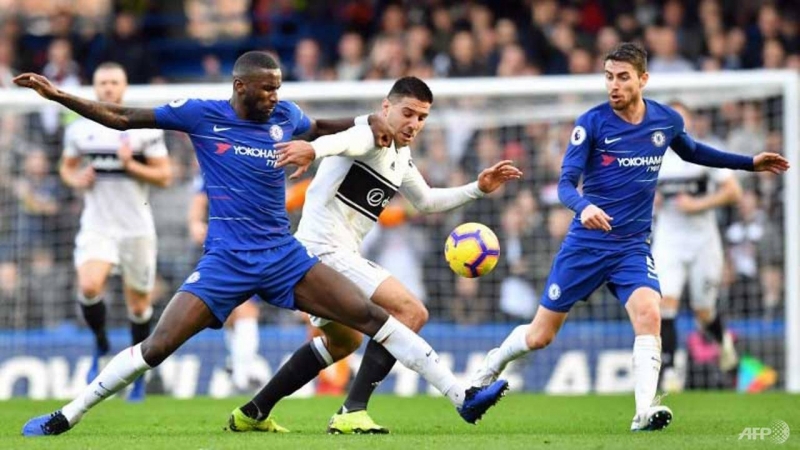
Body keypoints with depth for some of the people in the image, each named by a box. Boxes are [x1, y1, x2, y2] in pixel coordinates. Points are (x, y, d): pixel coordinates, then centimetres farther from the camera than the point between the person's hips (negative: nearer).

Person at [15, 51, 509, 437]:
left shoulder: (284, 116, 6)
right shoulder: (201, 115, -4)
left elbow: (321, 127, 29)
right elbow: (121, 117, 1)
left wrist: (369, 123, 12)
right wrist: (56, 94, -5)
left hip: (284, 256, 3)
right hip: (226, 261, -3)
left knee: (372, 316, -7)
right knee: (157, 347, -12)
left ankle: (463, 396, -6)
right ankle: (65, 416, 2)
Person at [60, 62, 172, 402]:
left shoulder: (145, 129, -2)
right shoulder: (79, 129, 5)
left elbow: (164, 176, -2)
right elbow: (66, 167, 19)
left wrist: (131, 166, -18)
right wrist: (76, 180, -4)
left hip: (136, 229, -1)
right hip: (96, 226, 1)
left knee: (139, 305, 6)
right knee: (89, 287, -24)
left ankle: (138, 374, 25)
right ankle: (101, 345, 3)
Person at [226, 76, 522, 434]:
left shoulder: (401, 158, 17)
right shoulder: (374, 138, -14)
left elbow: (425, 201, 35)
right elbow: (348, 141, -40)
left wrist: (477, 189, 27)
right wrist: (313, 149, -62)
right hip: (325, 250, -11)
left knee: (344, 341, 31)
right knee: (412, 312, -19)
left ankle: (253, 412, 36)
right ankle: (352, 413, -23)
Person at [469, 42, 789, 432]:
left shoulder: (667, 121, 0)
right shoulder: (592, 123, -11)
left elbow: (692, 152, 24)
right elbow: (566, 183, -16)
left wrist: (750, 163, 22)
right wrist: (584, 206, -39)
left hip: (633, 246, 2)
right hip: (586, 243, -2)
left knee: (648, 315, -27)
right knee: (539, 336, 6)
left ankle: (644, 413, -30)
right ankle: (490, 368, 36)